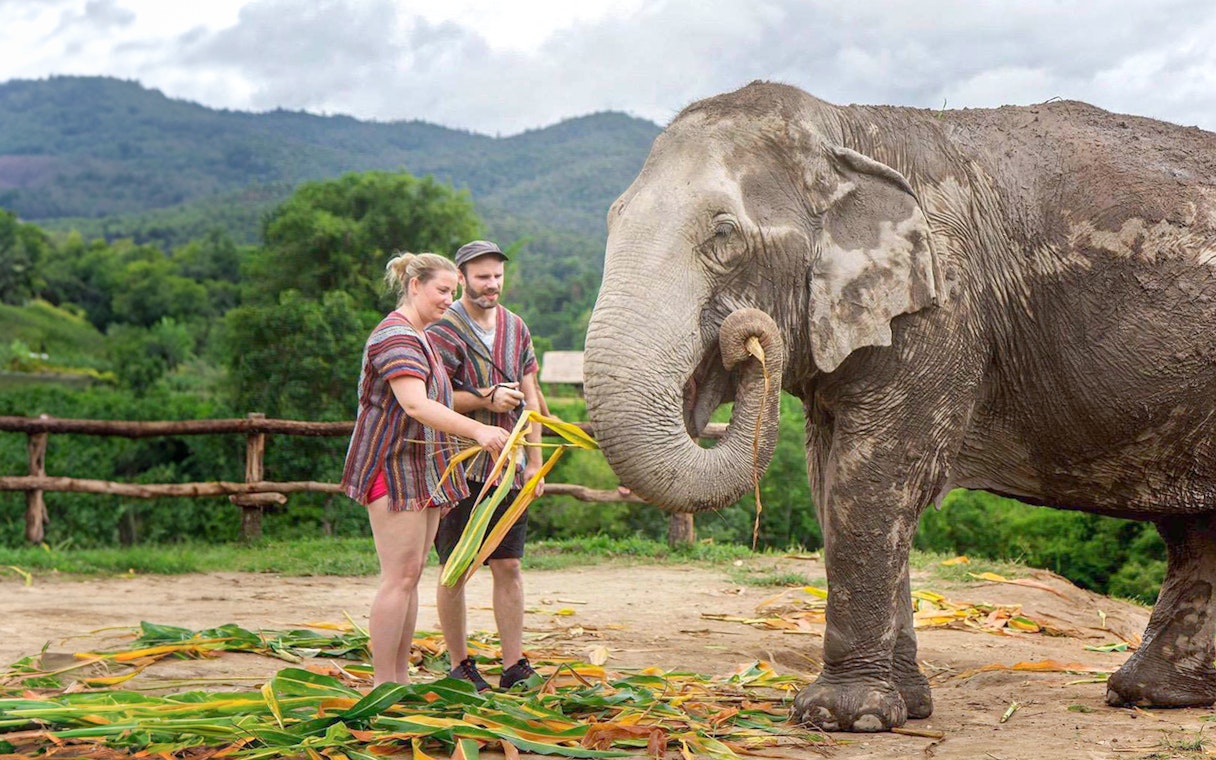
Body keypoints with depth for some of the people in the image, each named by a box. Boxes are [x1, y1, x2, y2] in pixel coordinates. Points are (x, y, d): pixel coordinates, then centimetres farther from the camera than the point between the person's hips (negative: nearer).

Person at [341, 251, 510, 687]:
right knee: (399, 577, -11)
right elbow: (415, 405, -28)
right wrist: (476, 430, -37)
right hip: (394, 468, -10)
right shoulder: (395, 336, -14)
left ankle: (400, 677, 14)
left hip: (425, 470, 10)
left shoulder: (420, 337, 20)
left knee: (412, 576, 9)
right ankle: (382, 684, -7)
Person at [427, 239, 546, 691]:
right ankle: (459, 665, 13)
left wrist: (535, 461, 10)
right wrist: (486, 400, -17)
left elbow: (530, 397, 14)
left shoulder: (516, 327, 13)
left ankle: (514, 665, 11)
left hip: (506, 466, 5)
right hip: (458, 467, -5)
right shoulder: (444, 329, -6)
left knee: (509, 566, 5)